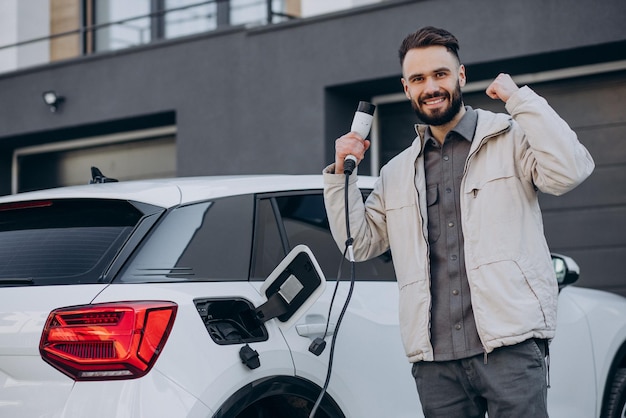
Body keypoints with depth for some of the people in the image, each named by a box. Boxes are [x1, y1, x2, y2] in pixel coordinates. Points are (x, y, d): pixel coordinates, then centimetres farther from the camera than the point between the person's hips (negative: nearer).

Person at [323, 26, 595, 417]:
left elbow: (570, 171, -12)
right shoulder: (397, 173, 21)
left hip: (511, 345, -4)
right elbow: (359, 242, 20)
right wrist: (342, 172, 9)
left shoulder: (511, 139, 6)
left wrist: (520, 98, -8)